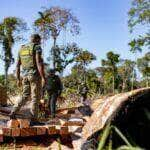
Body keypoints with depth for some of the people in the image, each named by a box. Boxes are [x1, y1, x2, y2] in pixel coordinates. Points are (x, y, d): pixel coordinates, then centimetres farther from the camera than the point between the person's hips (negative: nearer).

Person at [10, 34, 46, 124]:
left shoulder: (22, 49, 16)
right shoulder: (37, 47, -4)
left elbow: (18, 65, 14)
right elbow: (39, 63, -17)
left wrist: (18, 79, 17)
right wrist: (43, 77, -18)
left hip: (25, 75, 6)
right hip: (35, 74, -6)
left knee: (25, 96, 12)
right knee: (35, 97, -3)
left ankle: (13, 113, -2)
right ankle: (34, 119, -3)